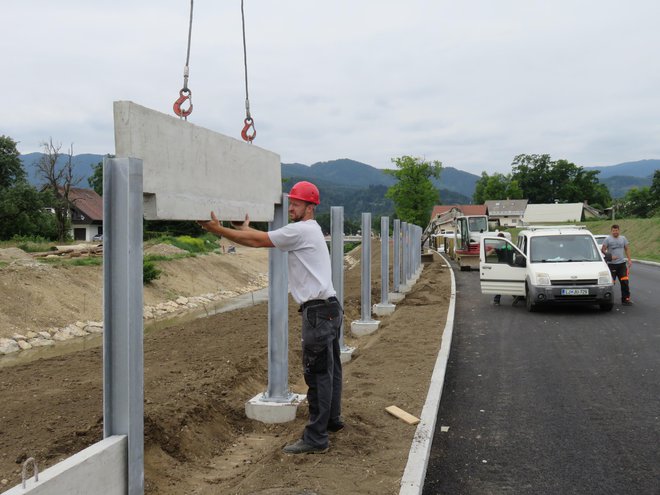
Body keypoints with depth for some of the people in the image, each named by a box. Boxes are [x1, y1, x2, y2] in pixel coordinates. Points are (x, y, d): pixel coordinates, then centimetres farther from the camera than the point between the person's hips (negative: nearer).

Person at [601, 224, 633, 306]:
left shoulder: (623, 238, 12)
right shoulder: (608, 239, -1)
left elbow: (627, 249, 15)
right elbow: (603, 250, -5)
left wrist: (629, 260, 6)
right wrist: (609, 256, -17)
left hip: (622, 263, 4)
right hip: (611, 264, -4)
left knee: (625, 282, 0)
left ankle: (625, 299, 7)